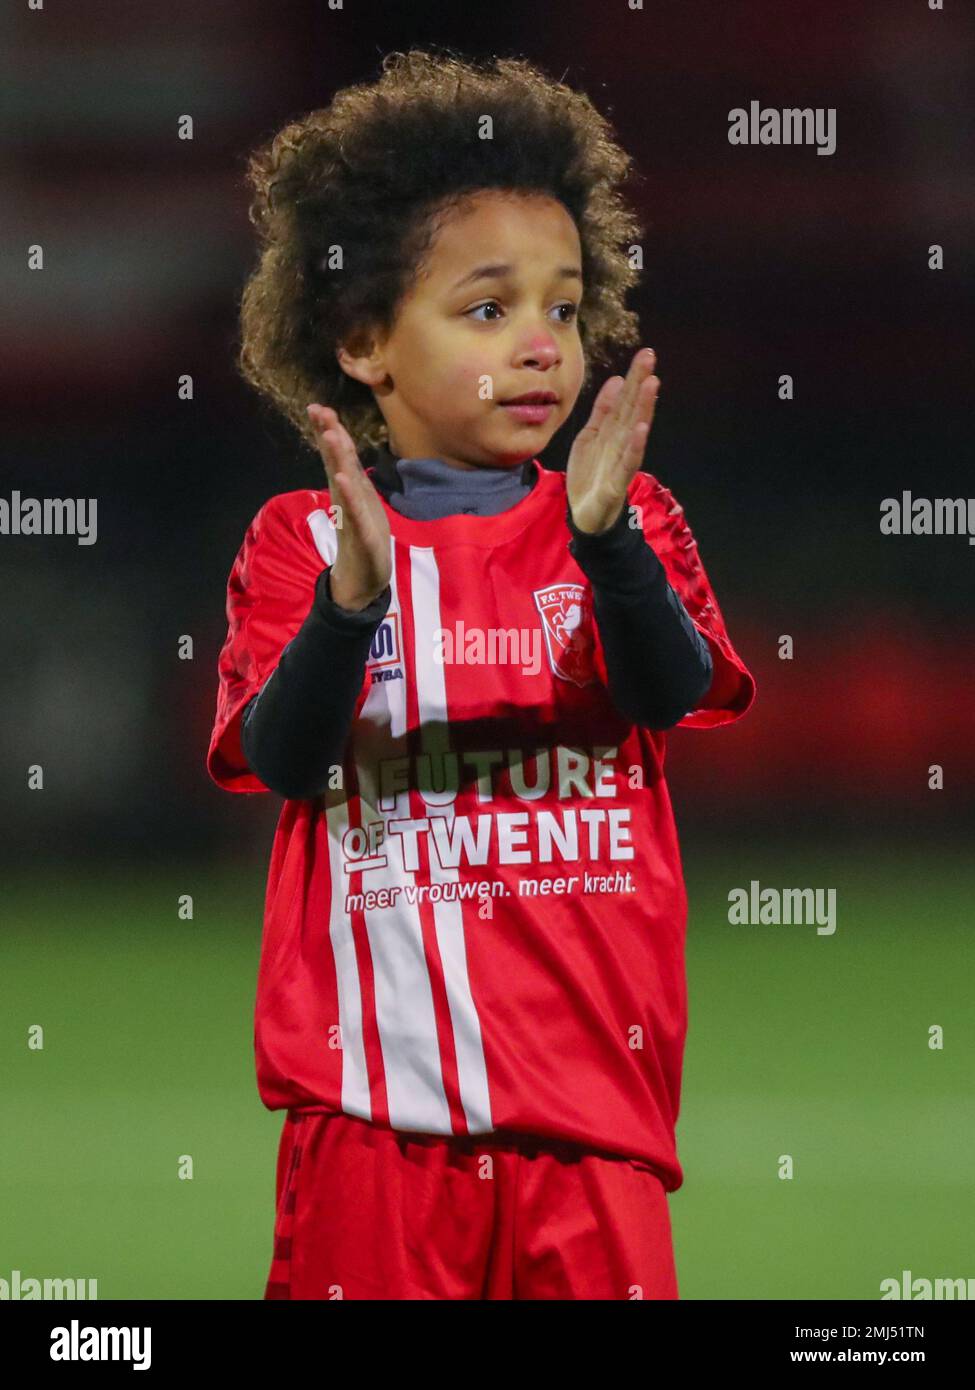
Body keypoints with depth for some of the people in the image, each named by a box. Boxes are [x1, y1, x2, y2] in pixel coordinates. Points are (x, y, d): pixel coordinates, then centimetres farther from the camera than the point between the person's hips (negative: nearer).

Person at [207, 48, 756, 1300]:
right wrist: (354, 593, -27)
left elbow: (670, 693, -11)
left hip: (587, 1083, 1)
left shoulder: (628, 527, 7)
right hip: (379, 1086, -1)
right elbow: (283, 758, -9)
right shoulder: (301, 540, 3)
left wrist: (605, 537, -30)